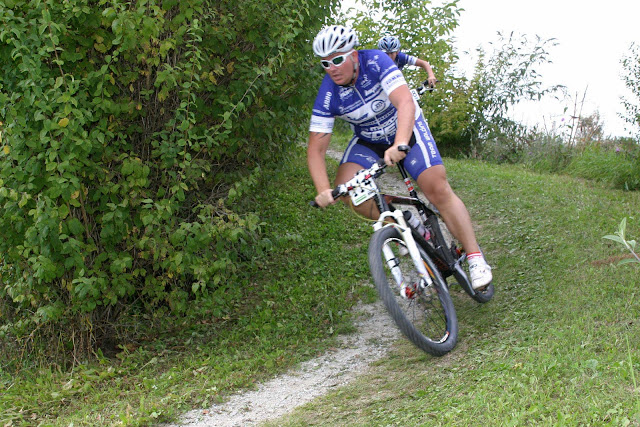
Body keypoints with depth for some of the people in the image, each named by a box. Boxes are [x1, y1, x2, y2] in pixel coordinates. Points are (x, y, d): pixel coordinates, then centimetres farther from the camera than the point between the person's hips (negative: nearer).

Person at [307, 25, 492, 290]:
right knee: (345, 186, -23)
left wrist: (400, 145, -58)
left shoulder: (376, 62, -28)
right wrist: (323, 190, -38)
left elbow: (405, 102, -41)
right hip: (368, 141, 3)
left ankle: (475, 258, -9)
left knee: (437, 190, -18)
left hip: (407, 129, -3)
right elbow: (316, 148, -22)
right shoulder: (328, 95, -21)